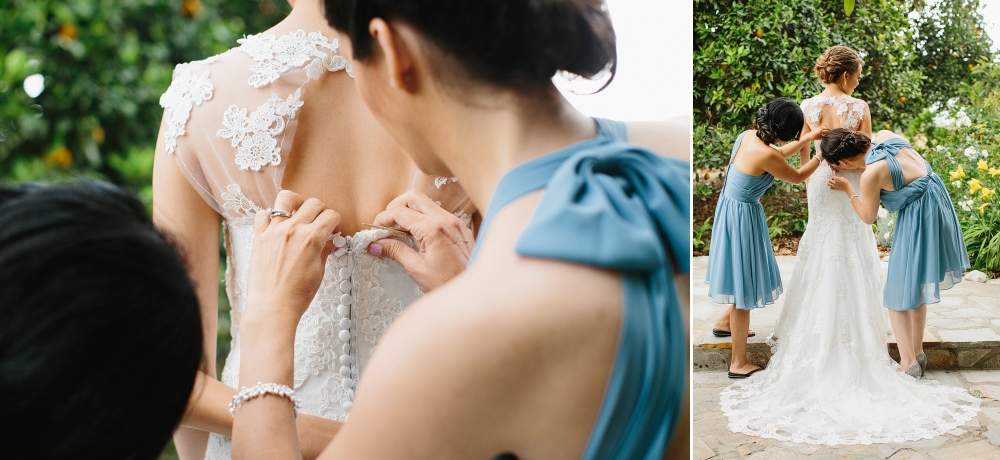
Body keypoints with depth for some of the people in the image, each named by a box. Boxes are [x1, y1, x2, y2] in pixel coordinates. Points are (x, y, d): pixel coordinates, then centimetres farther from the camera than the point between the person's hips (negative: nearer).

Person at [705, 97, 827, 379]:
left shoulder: (749, 135, -2)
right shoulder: (765, 155, -27)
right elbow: (797, 178, -9)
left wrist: (807, 139, 21)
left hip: (730, 207, 9)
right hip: (743, 216, -9)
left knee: (743, 275, 28)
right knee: (745, 286, 1)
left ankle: (725, 322, 50)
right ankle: (739, 363, 11)